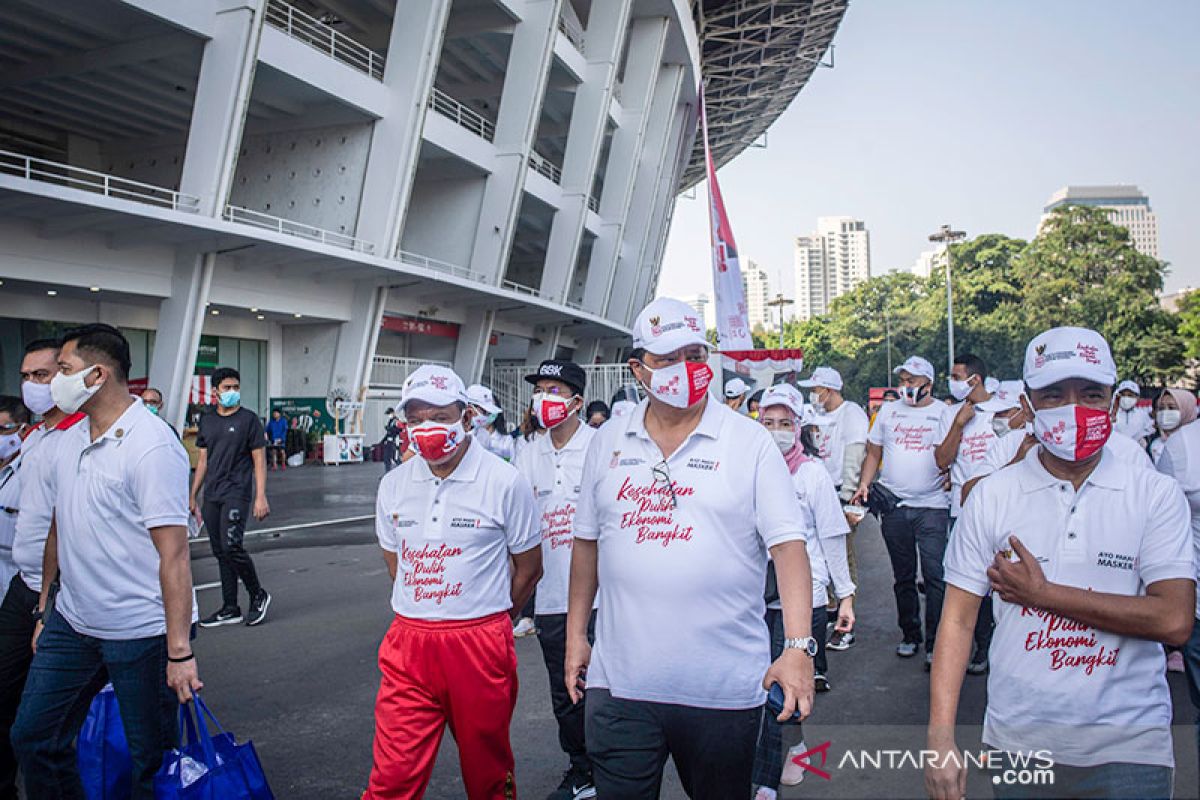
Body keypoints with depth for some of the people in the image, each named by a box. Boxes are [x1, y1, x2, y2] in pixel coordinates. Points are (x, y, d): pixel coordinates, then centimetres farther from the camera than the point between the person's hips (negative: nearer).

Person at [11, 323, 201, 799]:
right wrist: (44, 609, 17)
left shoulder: (152, 447, -18)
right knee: (32, 738, 16)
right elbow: (58, 531, 17)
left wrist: (180, 651, -23)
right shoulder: (66, 441, 8)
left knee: (150, 761, 6)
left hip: (143, 634, -7)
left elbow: (173, 553, -22)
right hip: (71, 623, 8)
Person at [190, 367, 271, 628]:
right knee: (220, 552, 7)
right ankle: (230, 609, 16)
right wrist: (193, 496, 14)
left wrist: (261, 497, -12)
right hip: (211, 496, 6)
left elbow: (259, 460, -5)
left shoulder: (248, 419, -2)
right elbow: (203, 461, 18)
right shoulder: (207, 421, 13)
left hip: (237, 492, -6)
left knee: (231, 546, -16)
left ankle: (258, 596, 4)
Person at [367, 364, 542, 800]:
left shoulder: (506, 482, -7)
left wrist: (484, 617, 8)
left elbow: (529, 568, 1)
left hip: (480, 643, -3)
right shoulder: (393, 485, 5)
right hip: (408, 642, 3)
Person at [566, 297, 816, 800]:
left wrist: (798, 647, -18)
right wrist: (576, 635, 12)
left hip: (724, 687, -2)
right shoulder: (607, 443, 6)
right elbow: (587, 541, 12)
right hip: (618, 680, 2)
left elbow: (788, 545, -9)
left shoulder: (751, 443, -5)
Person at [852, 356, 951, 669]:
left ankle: (935, 642, 1)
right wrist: (864, 484, 1)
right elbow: (874, 453, 14)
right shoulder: (888, 411, 10)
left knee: (935, 574, -8)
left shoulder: (944, 413, 0)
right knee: (903, 575, 13)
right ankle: (910, 635, 26)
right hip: (894, 505, 4)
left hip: (932, 505, -3)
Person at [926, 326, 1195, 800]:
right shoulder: (991, 496, -4)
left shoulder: (1156, 495, -4)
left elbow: (1175, 619, -13)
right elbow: (958, 619, -4)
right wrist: (940, 739, -10)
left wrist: (1043, 592, -14)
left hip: (1129, 746, 0)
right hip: (1019, 742, 1)